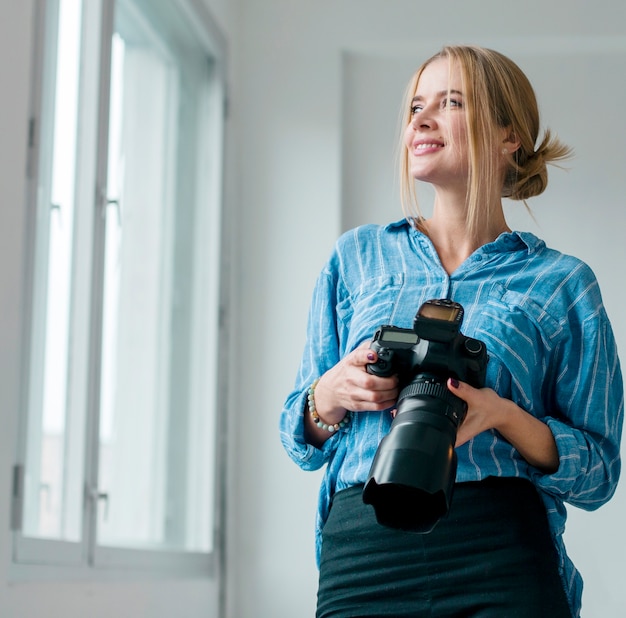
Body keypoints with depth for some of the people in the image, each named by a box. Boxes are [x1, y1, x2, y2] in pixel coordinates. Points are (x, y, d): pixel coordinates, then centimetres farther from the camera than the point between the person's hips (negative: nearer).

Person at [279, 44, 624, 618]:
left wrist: (501, 415, -14)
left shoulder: (561, 283, 5)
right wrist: (329, 396, -6)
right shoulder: (358, 255, 14)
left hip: (505, 567, -2)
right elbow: (300, 440, 16)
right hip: (362, 555, 2)